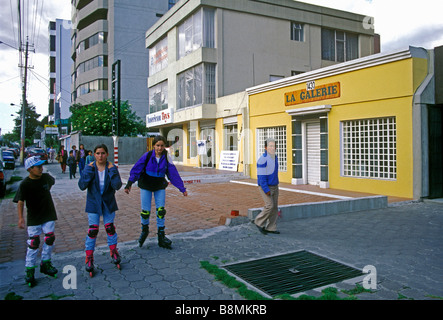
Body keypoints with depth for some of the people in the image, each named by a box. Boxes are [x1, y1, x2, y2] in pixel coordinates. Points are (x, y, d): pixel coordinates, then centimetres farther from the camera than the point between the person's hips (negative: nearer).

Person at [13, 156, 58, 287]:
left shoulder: (46, 177, -5)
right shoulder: (25, 184, -16)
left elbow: (52, 182, 20)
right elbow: (20, 201, -21)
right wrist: (20, 217, -33)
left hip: (49, 215, 4)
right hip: (34, 218, -4)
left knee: (50, 239, 7)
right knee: (33, 243, -2)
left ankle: (45, 264, 26)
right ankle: (29, 270, 11)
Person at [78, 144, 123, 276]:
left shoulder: (112, 168, -7)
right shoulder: (90, 168, -7)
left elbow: (117, 186, -18)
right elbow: (82, 185, -16)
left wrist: (112, 171, -25)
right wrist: (88, 171, -23)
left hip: (108, 203, 1)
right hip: (93, 203, -1)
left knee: (110, 228, 10)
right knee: (92, 230, -1)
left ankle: (114, 252, 29)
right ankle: (89, 258, 12)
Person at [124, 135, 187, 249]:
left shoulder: (166, 158, -10)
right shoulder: (147, 156, -15)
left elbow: (173, 174, -7)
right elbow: (136, 170, -16)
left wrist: (182, 188, -8)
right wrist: (129, 183, -27)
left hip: (160, 187, 1)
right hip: (146, 186, -1)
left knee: (161, 211, -2)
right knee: (145, 211, 1)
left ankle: (161, 237, 10)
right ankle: (144, 230, 31)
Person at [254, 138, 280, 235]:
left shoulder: (274, 157, 7)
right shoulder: (263, 159, -20)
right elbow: (261, 176, -22)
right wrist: (266, 190, -24)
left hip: (274, 186, 8)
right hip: (265, 187, -8)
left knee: (275, 207, 5)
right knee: (269, 206, -14)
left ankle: (271, 228, 13)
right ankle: (259, 222, 7)